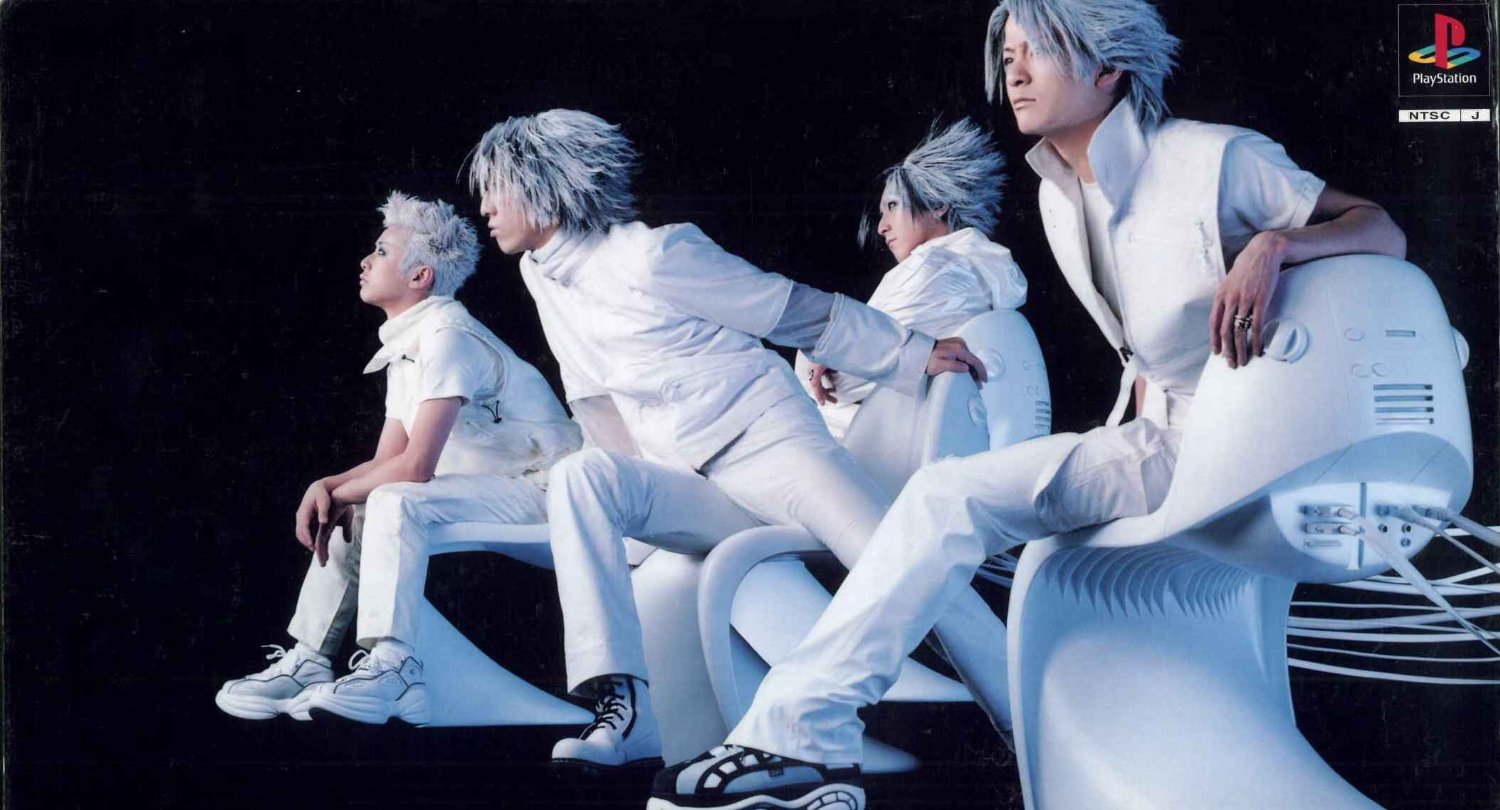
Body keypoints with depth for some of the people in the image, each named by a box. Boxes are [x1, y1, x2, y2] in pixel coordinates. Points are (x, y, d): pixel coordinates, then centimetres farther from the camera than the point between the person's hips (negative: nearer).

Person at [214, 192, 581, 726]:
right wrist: (326, 488, -7)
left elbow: (415, 466, -24)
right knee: (351, 515, 8)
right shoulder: (405, 346, 14)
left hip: (538, 488, -10)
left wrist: (334, 494, -9)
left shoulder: (447, 336, -18)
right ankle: (308, 661, 6)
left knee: (396, 502, -29)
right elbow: (386, 463, 13)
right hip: (489, 490, 10)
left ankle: (390, 668, -32)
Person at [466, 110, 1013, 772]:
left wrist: (914, 355, 1)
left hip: (774, 448, -5)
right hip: (695, 491, 5)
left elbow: (799, 312, -2)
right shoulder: (540, 275, 13)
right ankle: (623, 713, -33)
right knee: (580, 476, -24)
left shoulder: (654, 255, -8)